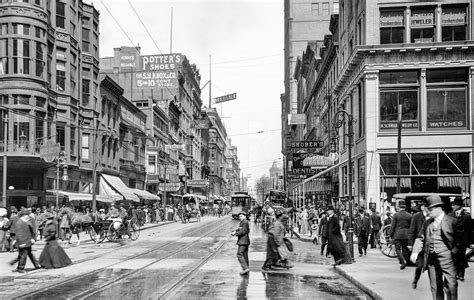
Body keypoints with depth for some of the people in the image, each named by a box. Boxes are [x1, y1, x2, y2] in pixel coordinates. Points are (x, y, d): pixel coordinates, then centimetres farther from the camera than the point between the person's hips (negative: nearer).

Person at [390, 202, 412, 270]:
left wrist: (391, 235, 1)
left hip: (397, 235, -3)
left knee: (398, 249, 0)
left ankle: (403, 261, -18)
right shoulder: (409, 215, 3)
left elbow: (392, 226, -6)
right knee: (405, 249, 14)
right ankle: (404, 261, 19)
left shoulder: (396, 215, -7)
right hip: (406, 235, 3)